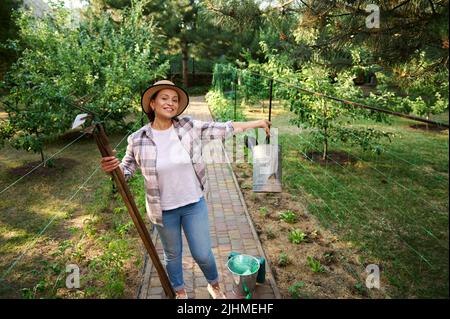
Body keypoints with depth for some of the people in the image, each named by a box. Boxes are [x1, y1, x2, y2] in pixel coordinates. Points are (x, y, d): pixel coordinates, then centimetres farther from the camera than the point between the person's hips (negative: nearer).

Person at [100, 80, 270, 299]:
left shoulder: (189, 127, -9)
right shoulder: (138, 139, -11)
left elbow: (222, 129, -2)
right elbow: (125, 170, 0)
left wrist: (255, 123, 3)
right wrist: (111, 168, -23)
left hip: (194, 204, 1)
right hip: (164, 210, 0)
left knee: (203, 254, 11)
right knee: (172, 254, 21)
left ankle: (214, 286, 45)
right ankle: (179, 292, 50)